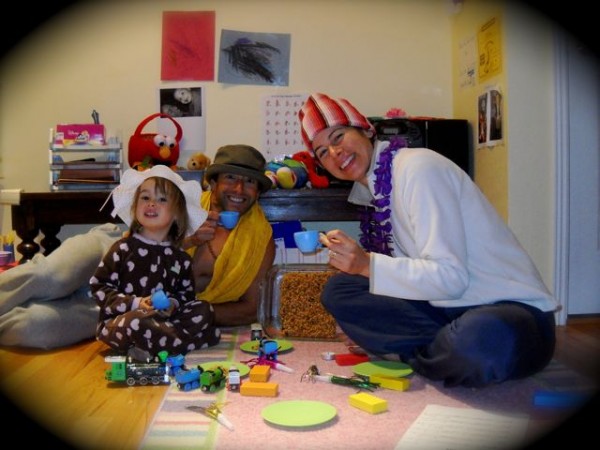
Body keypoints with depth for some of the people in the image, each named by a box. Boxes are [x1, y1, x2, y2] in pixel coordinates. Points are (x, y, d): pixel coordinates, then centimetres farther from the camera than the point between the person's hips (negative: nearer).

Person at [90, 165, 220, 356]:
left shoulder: (180, 257, 6)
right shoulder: (124, 249, -5)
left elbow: (186, 294, 14)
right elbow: (98, 287, -6)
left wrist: (173, 304, -10)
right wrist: (135, 303, -18)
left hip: (162, 318, 5)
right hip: (118, 322, -4)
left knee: (204, 310, -11)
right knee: (137, 321, -37)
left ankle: (149, 348, -22)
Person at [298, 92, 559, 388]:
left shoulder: (416, 166, -16)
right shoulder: (374, 190, 10)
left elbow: (450, 276, -21)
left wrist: (367, 265, -26)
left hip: (513, 307, -7)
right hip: (450, 307, 7)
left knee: (479, 341, -41)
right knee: (337, 290, -4)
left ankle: (414, 354, -7)